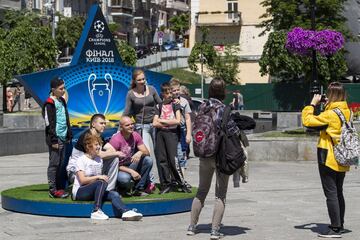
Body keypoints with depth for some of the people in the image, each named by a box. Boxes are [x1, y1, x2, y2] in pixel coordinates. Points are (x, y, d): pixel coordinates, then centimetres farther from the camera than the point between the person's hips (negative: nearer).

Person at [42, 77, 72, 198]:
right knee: (54, 163, -6)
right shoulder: (50, 103, -9)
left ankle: (58, 187, 14)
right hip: (55, 138, -8)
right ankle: (52, 189, -4)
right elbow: (49, 123, -12)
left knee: (60, 163, 9)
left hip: (63, 138, 8)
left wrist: (69, 135, 21)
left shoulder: (62, 101, 16)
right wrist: (53, 140, -15)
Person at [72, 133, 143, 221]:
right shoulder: (81, 160, -4)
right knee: (102, 182, -34)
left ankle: (125, 212, -49)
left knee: (114, 194, -23)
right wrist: (98, 177, -21)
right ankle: (96, 211, -38)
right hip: (79, 192, -6)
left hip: (94, 192, 6)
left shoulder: (99, 160, 18)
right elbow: (82, 180, -14)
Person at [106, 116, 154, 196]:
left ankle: (138, 189, -9)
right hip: (119, 169, -6)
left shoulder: (135, 136, -4)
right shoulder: (116, 139, -21)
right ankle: (122, 188, 0)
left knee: (148, 160, -18)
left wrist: (140, 153, -29)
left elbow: (147, 152, -3)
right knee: (125, 178, -39)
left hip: (131, 165, 6)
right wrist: (131, 171, -29)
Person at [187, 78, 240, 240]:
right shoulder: (223, 109, -14)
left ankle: (192, 226, 20)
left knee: (201, 191, 18)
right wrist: (238, 133, 1)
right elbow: (232, 129, -19)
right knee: (220, 194, 4)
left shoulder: (202, 107, 1)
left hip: (204, 155, 5)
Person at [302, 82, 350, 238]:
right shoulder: (347, 112, 6)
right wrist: (326, 106, 10)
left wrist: (312, 104, -5)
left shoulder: (330, 114, -18)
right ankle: (339, 225, 24)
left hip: (329, 159, -8)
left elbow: (308, 120, -17)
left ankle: (335, 228, -6)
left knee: (331, 193, -5)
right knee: (338, 192, 17)